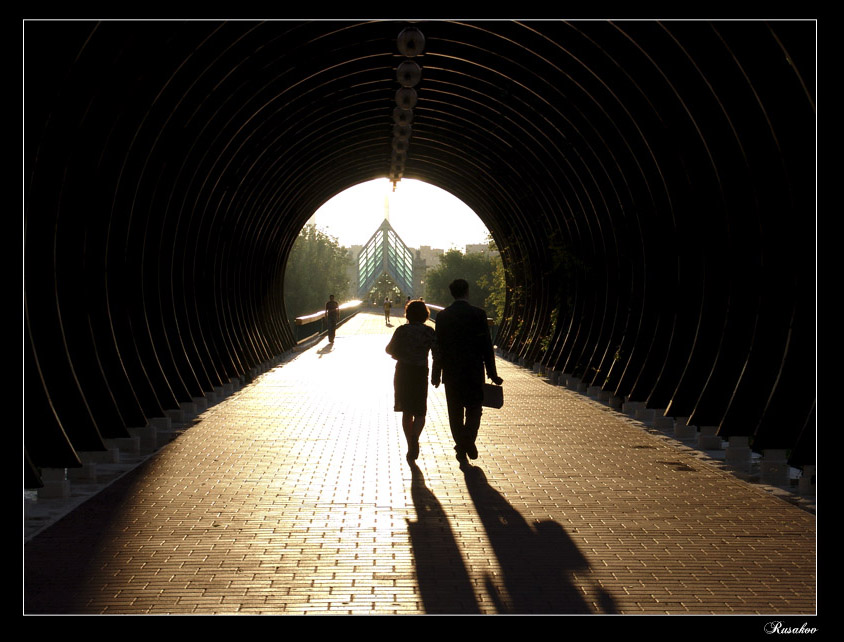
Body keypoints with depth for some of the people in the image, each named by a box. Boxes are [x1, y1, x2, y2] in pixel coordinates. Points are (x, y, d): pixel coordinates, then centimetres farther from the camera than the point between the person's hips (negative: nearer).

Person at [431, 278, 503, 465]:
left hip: (451, 372, 1)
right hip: (474, 371, -1)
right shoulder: (478, 314, -7)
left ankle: (461, 448, 10)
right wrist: (492, 373, 0)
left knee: (455, 412, 10)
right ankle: (469, 441, -9)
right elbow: (486, 345, -6)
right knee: (474, 408, 13)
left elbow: (438, 346, 0)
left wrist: (436, 374, 7)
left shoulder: (443, 315, -1)